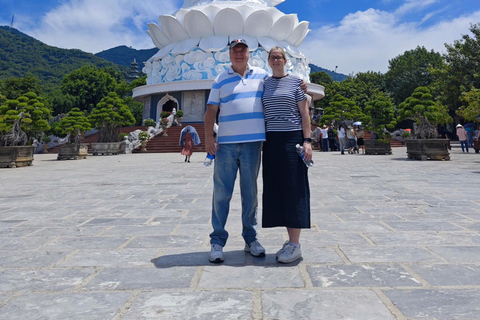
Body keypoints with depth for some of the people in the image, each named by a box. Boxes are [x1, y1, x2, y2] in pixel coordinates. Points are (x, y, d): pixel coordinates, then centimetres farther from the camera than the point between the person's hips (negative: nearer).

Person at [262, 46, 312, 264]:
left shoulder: (295, 82, 5)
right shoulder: (264, 84, 15)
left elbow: (304, 113, 1)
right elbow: (262, 114, 16)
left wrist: (307, 140, -8)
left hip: (292, 138, -4)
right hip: (271, 140, 4)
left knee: (293, 189, -5)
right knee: (276, 189, 3)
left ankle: (295, 245, 1)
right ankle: (290, 240, 14)